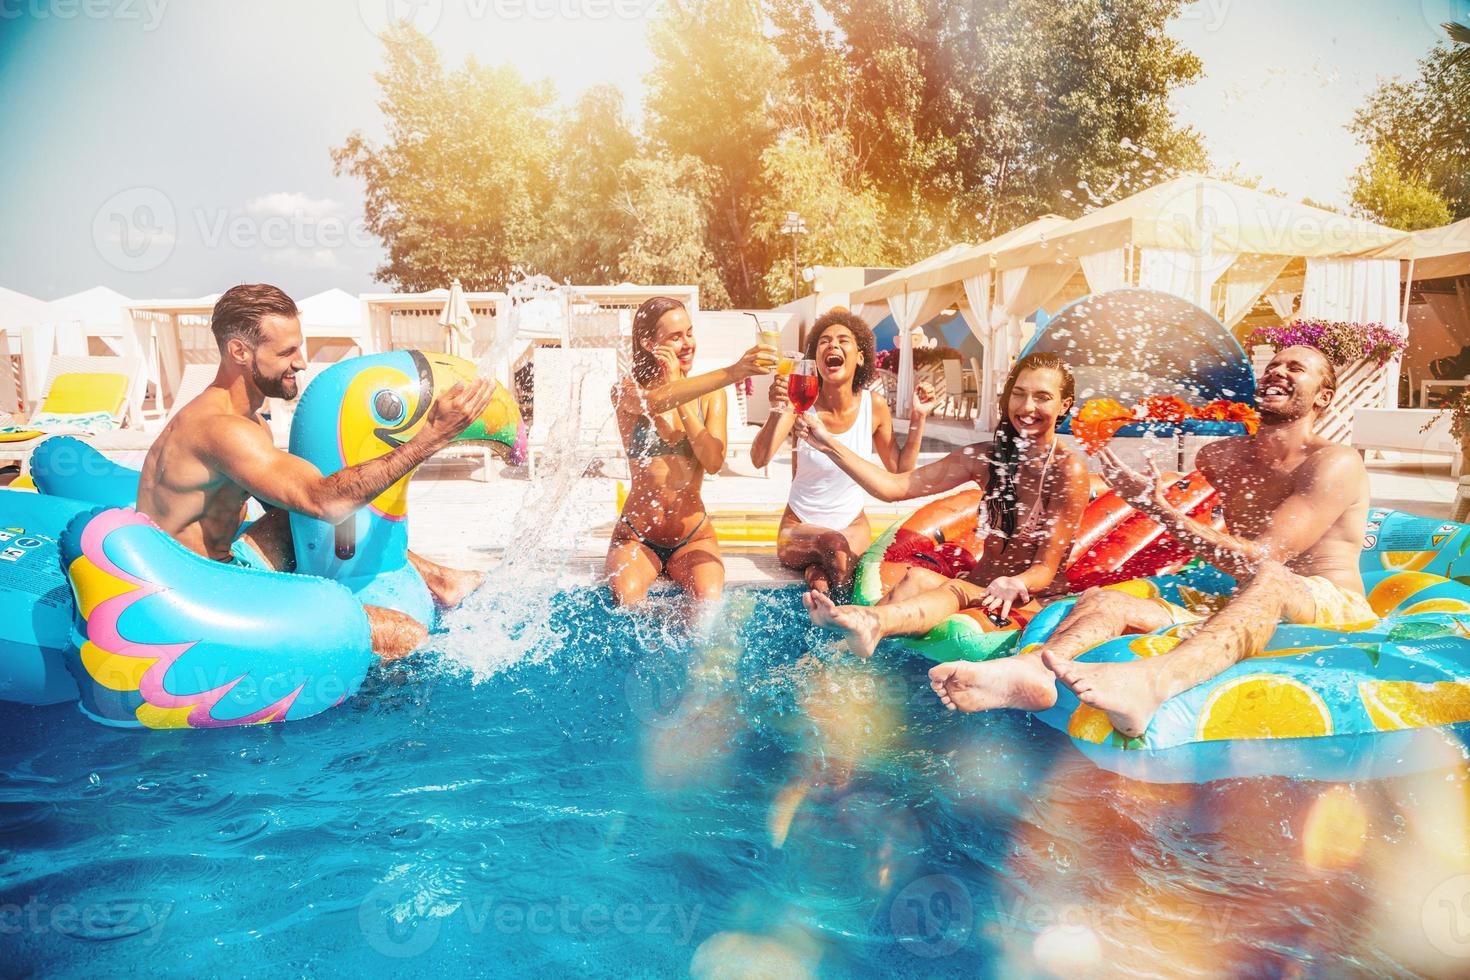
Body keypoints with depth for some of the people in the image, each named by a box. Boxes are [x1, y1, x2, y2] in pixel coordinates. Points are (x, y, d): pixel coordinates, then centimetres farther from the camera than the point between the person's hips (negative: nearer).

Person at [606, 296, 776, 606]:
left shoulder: (710, 395, 3)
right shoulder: (627, 391, -3)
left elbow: (714, 462, -14)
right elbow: (655, 402, -31)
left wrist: (679, 394, -17)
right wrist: (734, 372, -42)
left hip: (693, 536, 1)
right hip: (637, 536, -1)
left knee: (709, 601, -28)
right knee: (628, 600, -31)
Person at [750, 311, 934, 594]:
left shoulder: (874, 405, -7)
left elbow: (901, 471, 3)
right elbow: (759, 459, -29)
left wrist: (918, 418, -8)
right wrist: (777, 411, -46)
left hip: (853, 525, 1)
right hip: (799, 528, -1)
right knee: (833, 543, -35)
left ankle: (814, 568, -4)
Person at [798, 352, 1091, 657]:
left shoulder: (1069, 470, -9)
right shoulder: (985, 458, 5)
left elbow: (1046, 569, -11)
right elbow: (894, 486, -1)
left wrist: (1014, 585, -35)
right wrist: (829, 444, -9)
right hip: (981, 585, 5)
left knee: (957, 590, -35)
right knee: (918, 578, -27)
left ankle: (867, 620, -65)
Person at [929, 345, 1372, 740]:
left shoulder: (1335, 464, -3)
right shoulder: (1219, 457, 15)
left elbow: (1257, 559, -17)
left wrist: (1157, 506, -20)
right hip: (1247, 617, 5)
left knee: (1268, 578, -39)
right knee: (1102, 600, -17)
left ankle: (1149, 681, -68)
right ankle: (1033, 668, -53)